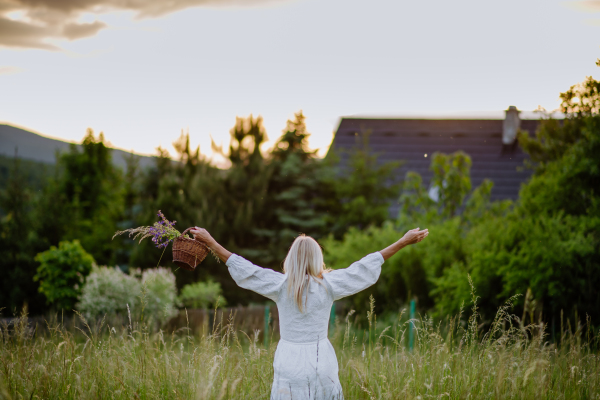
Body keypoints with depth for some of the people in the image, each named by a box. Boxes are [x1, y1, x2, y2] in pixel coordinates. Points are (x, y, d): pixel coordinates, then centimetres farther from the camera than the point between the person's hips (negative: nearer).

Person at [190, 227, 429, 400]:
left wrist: (210, 242, 8)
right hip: (321, 364, 0)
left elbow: (244, 269, -1)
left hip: (288, 365, 0)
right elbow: (364, 268, -2)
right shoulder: (328, 285, -6)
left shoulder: (280, 285, -6)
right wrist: (403, 242, 4)